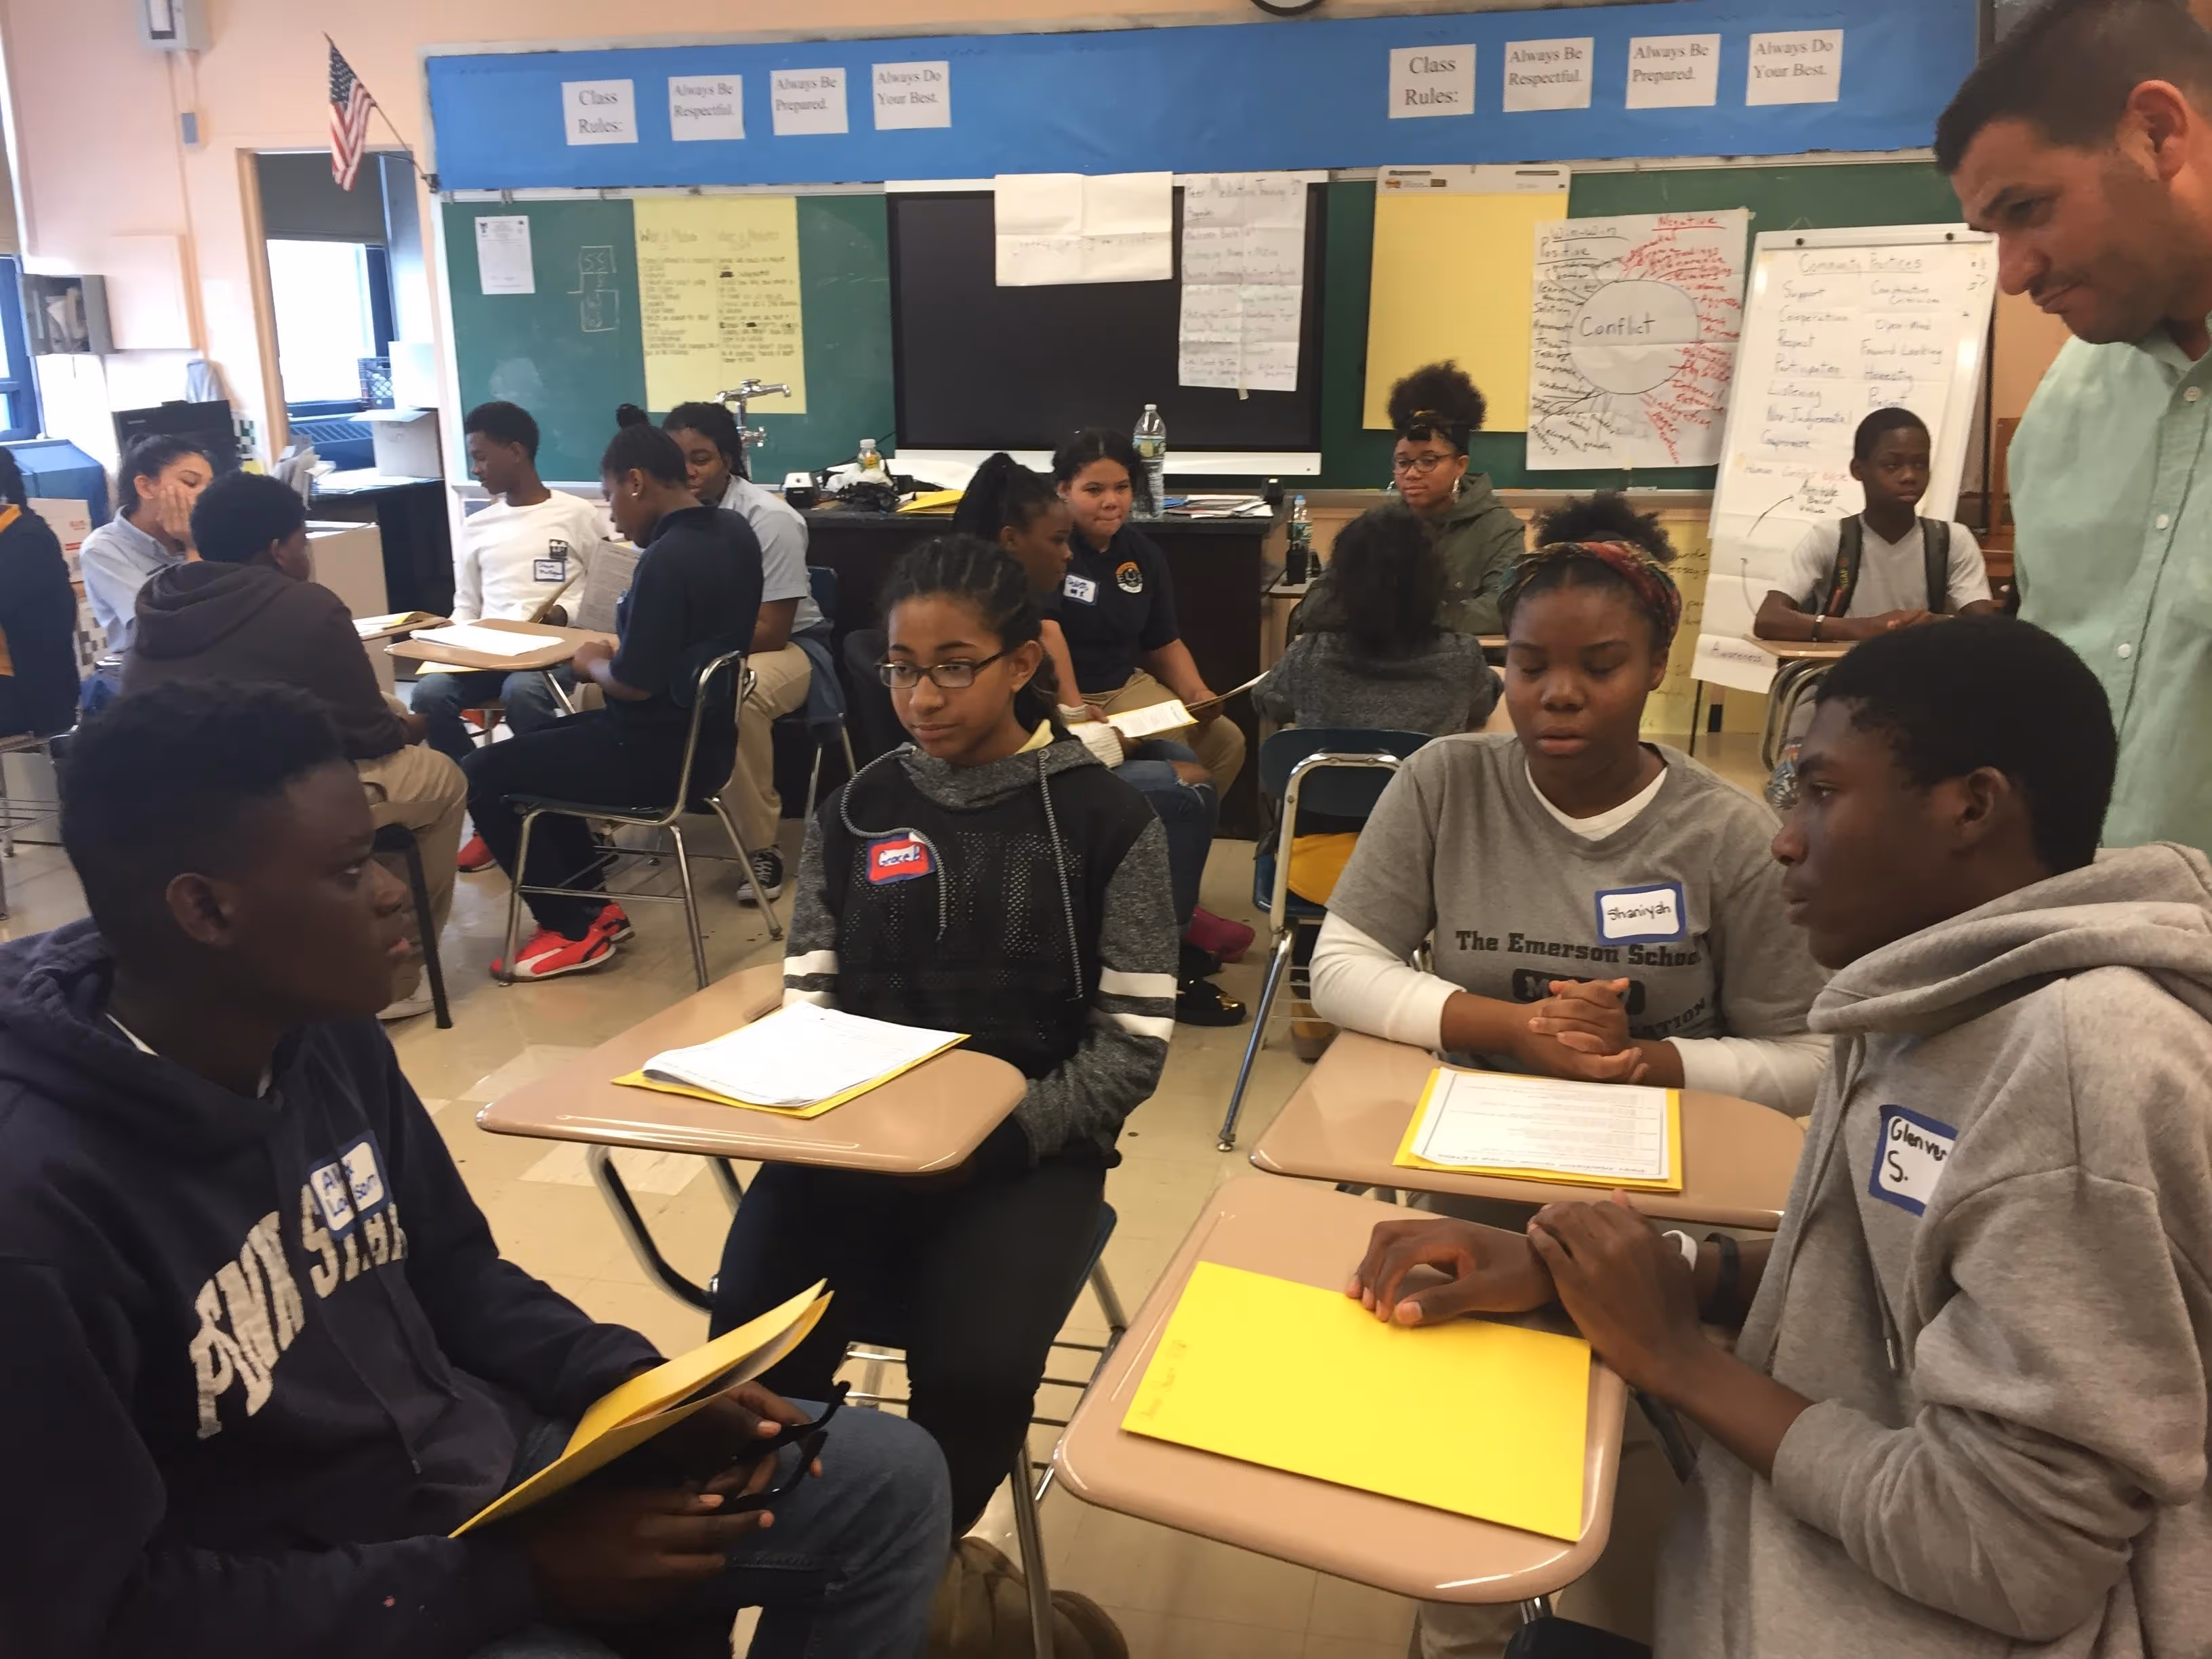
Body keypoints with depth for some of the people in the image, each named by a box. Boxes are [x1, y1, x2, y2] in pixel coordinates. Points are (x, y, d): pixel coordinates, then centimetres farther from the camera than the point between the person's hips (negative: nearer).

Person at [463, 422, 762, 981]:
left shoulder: (666, 560, -25)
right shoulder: (734, 532, 4)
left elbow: (635, 683, -25)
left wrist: (592, 664, -4)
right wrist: (616, 653, 8)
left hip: (662, 751, -10)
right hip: (701, 733, 10)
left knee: (481, 774, 1)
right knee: (540, 744, 26)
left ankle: (573, 929, 7)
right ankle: (592, 902, 24)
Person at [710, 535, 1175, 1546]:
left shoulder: (1106, 821, -2)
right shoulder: (855, 812, 9)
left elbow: (1132, 1041, -4)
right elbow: (807, 995, 9)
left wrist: (996, 1137, -16)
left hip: (1029, 1146, -2)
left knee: (977, 1369, -27)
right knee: (753, 1339, -24)